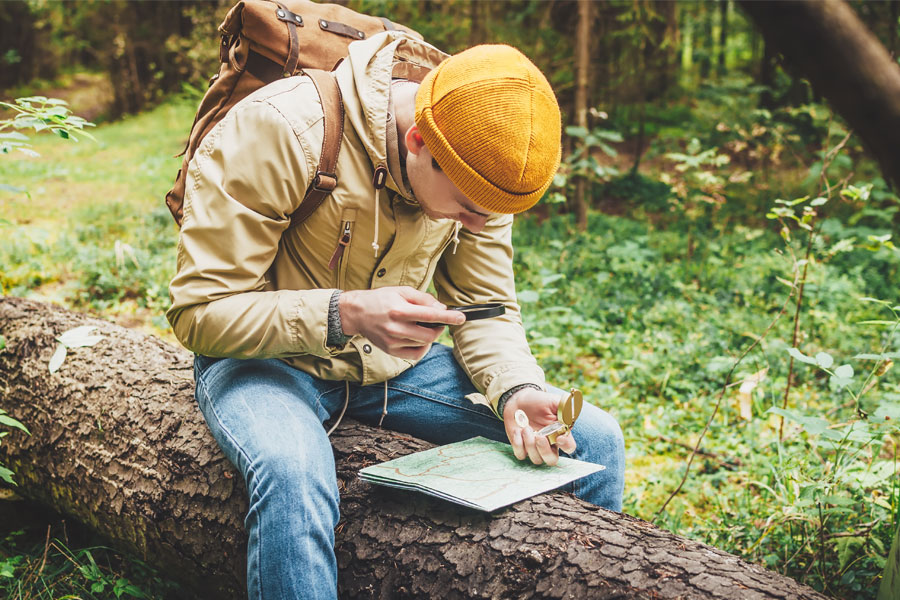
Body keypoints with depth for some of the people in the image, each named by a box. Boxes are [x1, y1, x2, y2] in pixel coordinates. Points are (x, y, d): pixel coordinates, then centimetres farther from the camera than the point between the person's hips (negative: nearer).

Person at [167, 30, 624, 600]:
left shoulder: (481, 162, -9)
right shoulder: (276, 131, -26)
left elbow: (487, 306, 1)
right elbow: (201, 310, -23)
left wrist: (517, 391, -20)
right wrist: (344, 316, -38)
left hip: (392, 361, 5)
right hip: (268, 360, -4)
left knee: (595, 439, -7)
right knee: (295, 480, -41)